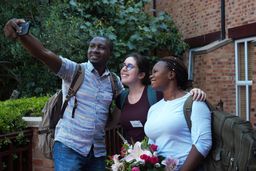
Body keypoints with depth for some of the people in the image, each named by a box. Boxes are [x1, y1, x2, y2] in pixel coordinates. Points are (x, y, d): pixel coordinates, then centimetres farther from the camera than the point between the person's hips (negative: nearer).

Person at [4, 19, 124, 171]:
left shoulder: (114, 81, 7)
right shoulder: (74, 71, -6)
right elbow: (44, 53, -21)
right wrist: (21, 34, -39)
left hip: (98, 151, 5)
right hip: (69, 146, -4)